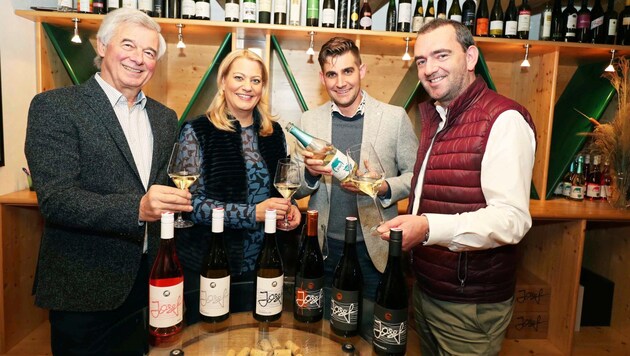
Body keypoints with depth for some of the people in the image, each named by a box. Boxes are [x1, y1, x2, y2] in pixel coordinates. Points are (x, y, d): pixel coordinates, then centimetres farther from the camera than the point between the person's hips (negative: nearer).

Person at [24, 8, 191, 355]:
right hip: (85, 288, -4)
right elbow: (55, 200, -18)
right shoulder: (54, 106, -8)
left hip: (150, 283, 5)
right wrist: (136, 208, -31)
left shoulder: (164, 117, 9)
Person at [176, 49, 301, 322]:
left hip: (262, 265, 4)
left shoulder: (273, 132, 4)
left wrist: (289, 208, -5)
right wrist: (253, 213, -22)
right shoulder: (197, 132, -9)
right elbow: (192, 203, -14)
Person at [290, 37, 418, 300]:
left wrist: (384, 188, -18)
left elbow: (416, 175, 1)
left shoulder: (395, 117, -4)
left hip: (375, 249, -1)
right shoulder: (307, 121, 1)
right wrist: (310, 173, -16)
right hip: (324, 248, 2)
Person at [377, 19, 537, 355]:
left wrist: (429, 228, -37)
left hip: (470, 305, -8)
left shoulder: (504, 119, -17)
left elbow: (511, 220, -26)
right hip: (425, 289, 8)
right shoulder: (435, 119, 11)